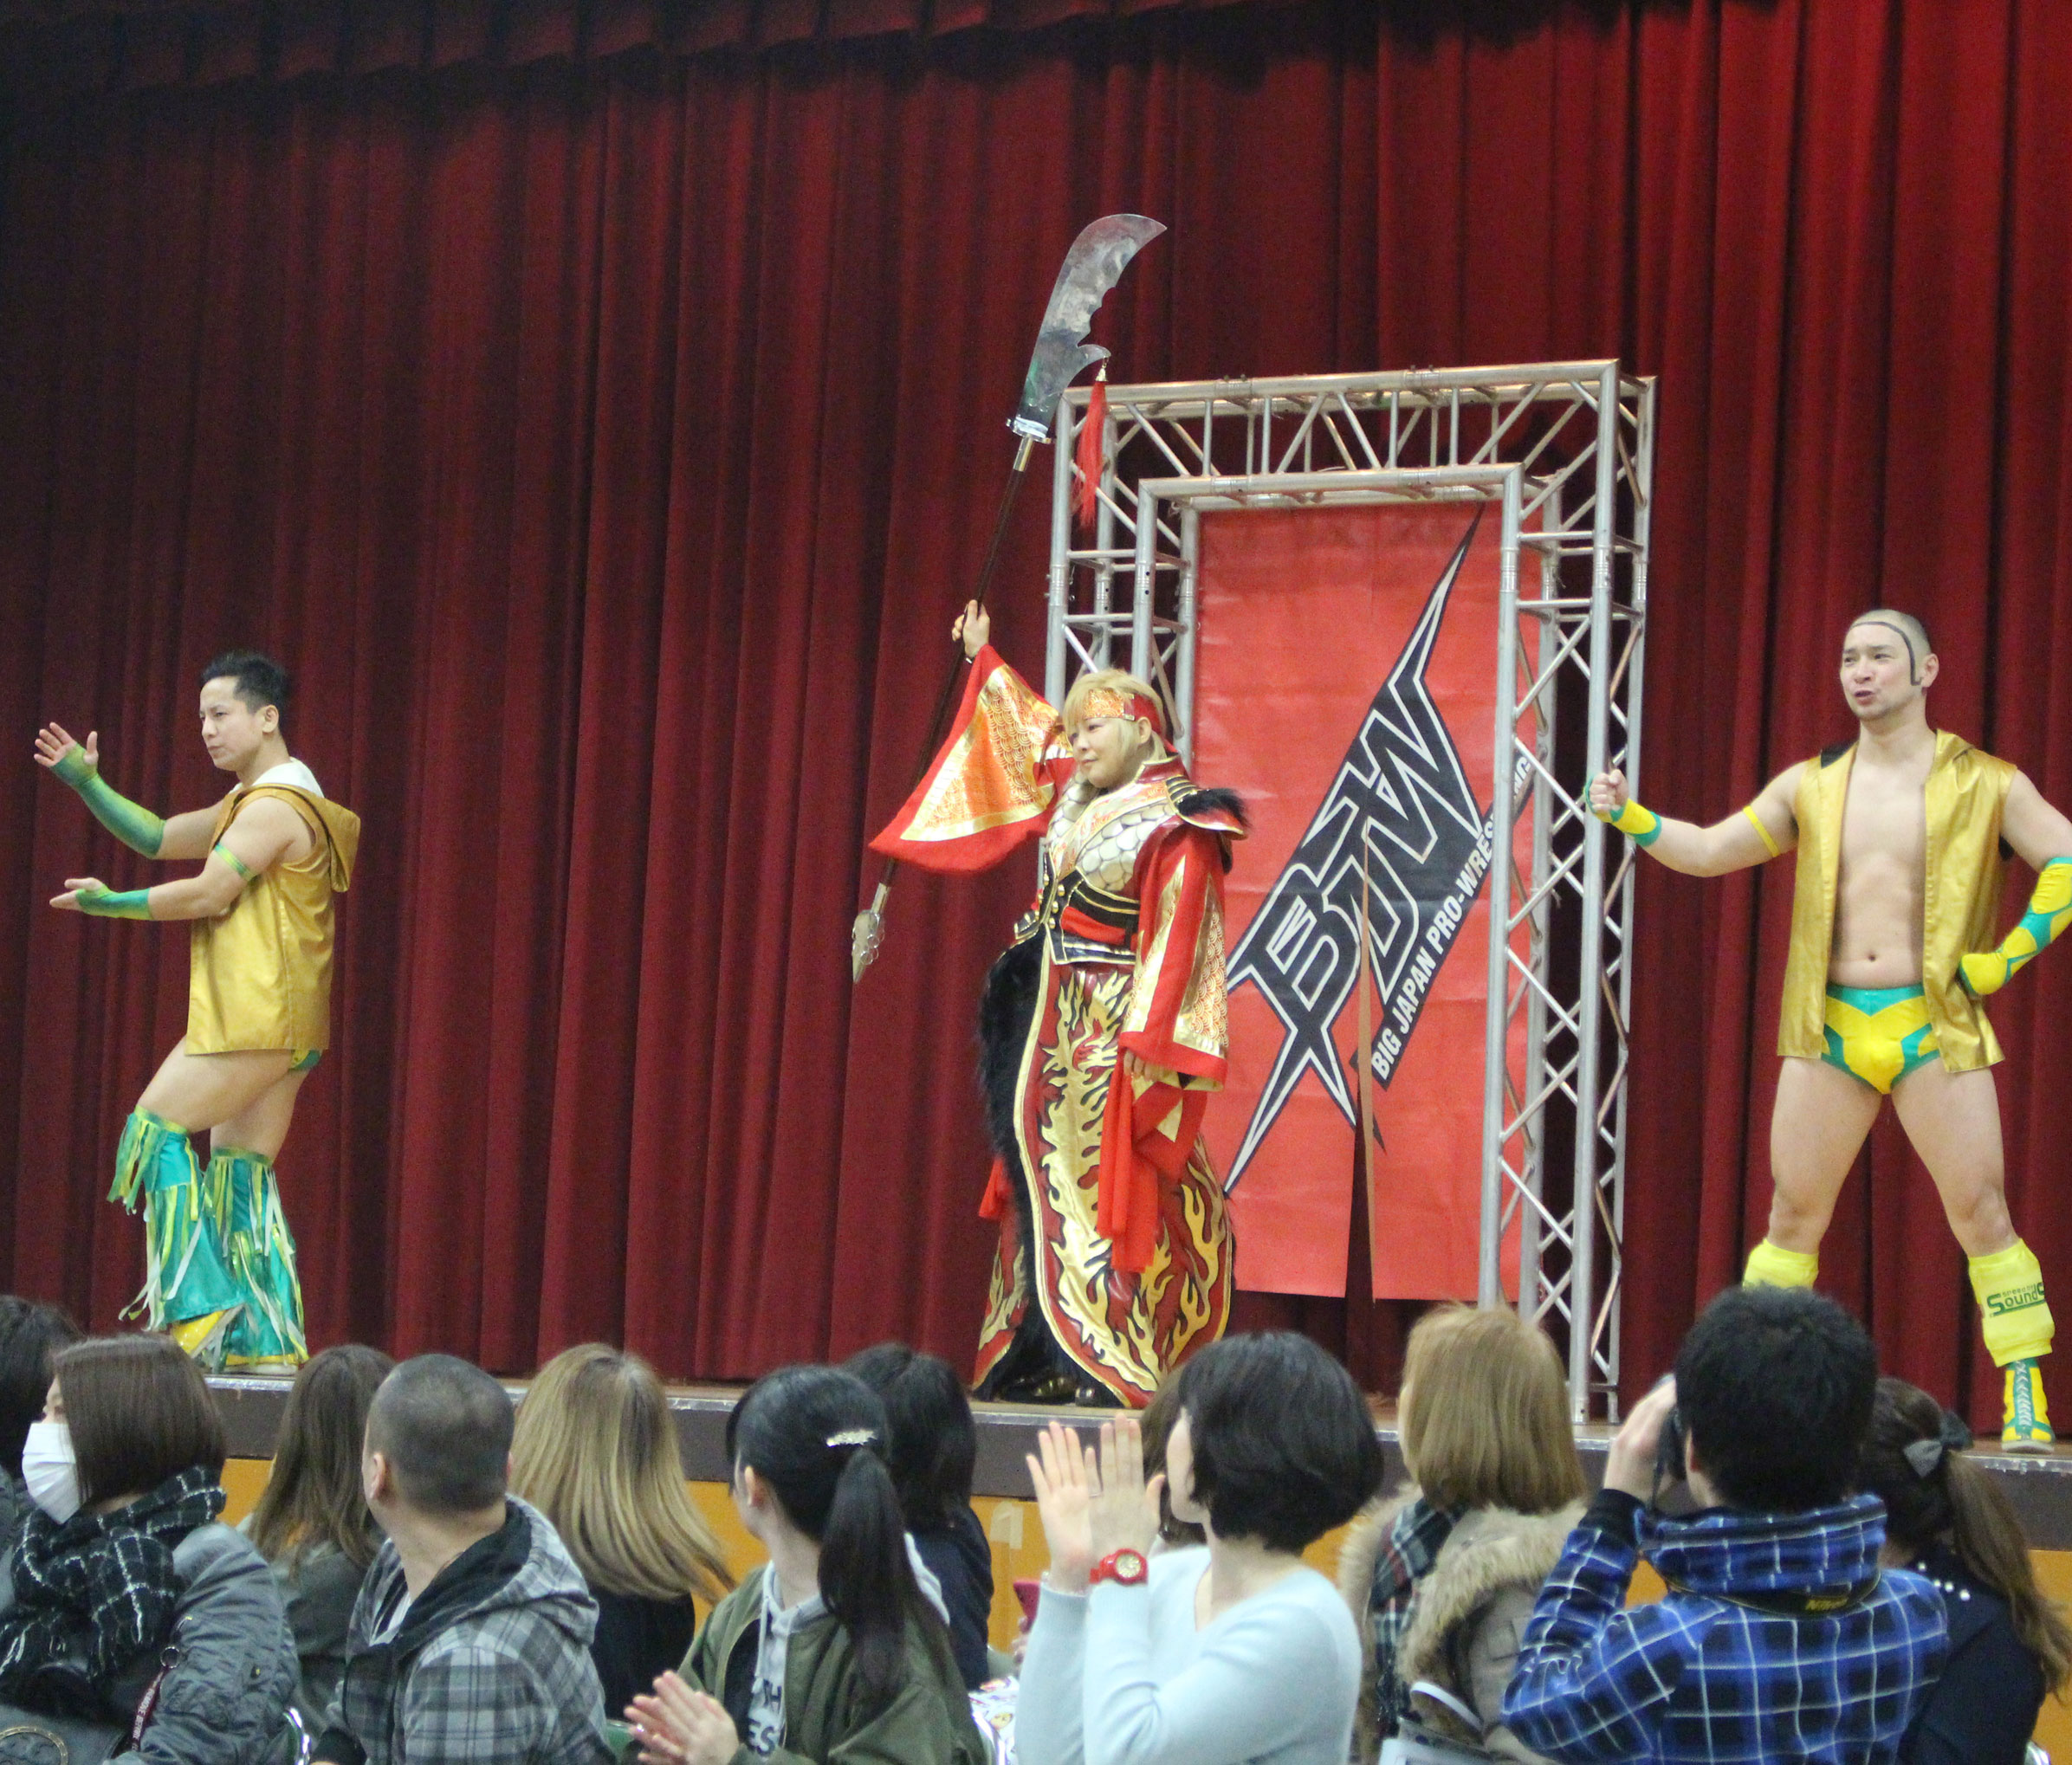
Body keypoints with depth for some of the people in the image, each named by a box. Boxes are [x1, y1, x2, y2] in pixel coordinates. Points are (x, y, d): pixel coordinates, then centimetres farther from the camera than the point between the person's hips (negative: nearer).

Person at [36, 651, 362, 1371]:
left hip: (259, 1017, -10)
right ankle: (268, 1338, 3)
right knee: (242, 1164, 7)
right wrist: (85, 782, 11)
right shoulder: (251, 805, 22)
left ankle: (200, 1304, -12)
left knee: (158, 1128, -7)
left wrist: (112, 903, -6)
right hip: (278, 1026, 10)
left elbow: (209, 892, -17)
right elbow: (156, 837, 22)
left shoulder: (277, 808, -11)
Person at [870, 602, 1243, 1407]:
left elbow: (1173, 941, -18)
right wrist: (985, 663, 42)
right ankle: (1045, 1361, 7)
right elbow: (1032, 731, 33)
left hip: (1115, 1027, -8)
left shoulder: (1173, 824, -12)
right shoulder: (1076, 792, 12)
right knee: (1049, 1180, 6)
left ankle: (1115, 1366, -11)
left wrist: (1136, 1041, -23)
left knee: (1105, 1189, -10)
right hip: (1055, 1021, 8)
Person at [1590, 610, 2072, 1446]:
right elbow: (1710, 850, 8)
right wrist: (1629, 817, -7)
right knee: (1791, 1217, 4)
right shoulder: (1811, 787, 11)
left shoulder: (1984, 784, 2)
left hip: (1932, 1026, -3)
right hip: (1829, 1030, 3)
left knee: (1982, 1214, -7)